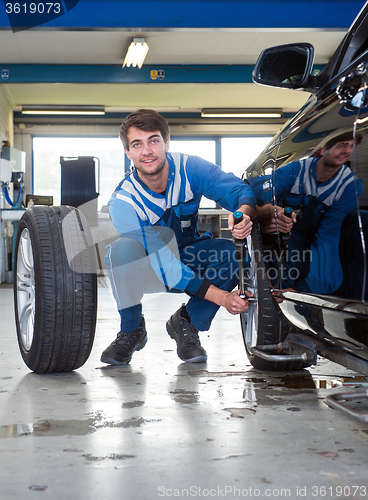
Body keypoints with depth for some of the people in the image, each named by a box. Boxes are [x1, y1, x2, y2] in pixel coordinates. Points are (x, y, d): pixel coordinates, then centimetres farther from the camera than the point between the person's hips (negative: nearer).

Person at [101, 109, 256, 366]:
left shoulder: (190, 169, -19)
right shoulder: (122, 202, -28)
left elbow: (240, 189, -20)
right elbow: (161, 263, -33)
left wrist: (244, 214, -47)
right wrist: (218, 296, -41)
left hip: (186, 257, 3)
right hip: (141, 270, -3)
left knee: (231, 251, -28)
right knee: (123, 248, -37)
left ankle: (187, 323, -5)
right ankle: (131, 330, -11)